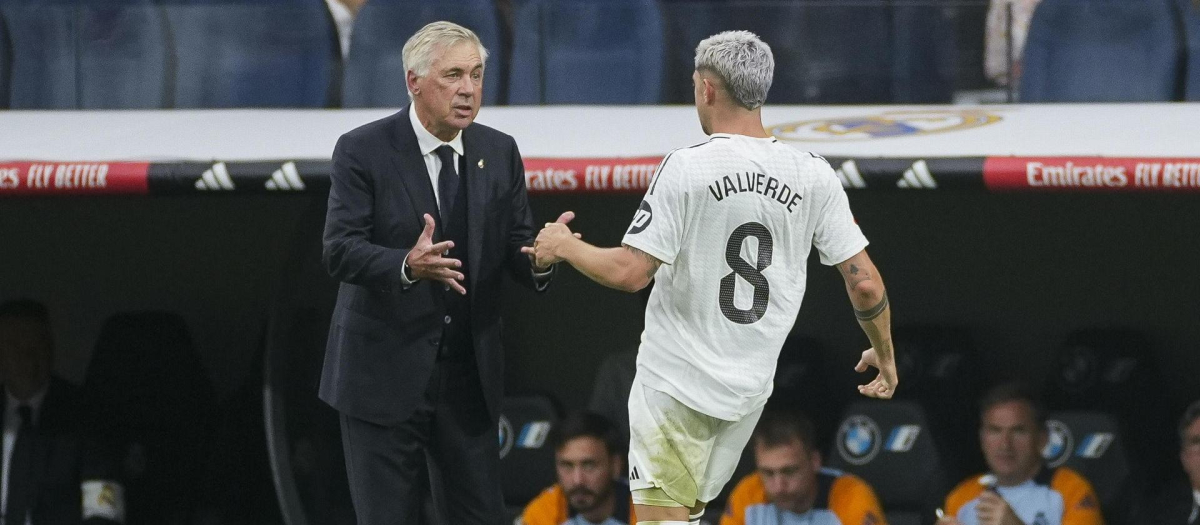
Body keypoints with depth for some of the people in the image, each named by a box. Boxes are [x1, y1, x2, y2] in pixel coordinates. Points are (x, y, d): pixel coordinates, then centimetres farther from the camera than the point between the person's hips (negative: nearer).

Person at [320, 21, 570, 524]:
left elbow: (515, 248, 4)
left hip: (469, 377, 4)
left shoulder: (499, 153, 6)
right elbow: (340, 250, -16)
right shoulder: (362, 152, -8)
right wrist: (408, 266, -35)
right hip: (384, 374, -4)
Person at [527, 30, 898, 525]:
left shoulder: (686, 168, -13)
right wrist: (884, 354, 18)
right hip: (750, 388, 5)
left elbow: (629, 273, -16)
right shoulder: (812, 175, -1)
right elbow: (865, 284, 1)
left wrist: (564, 246, 2)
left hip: (676, 381, -5)